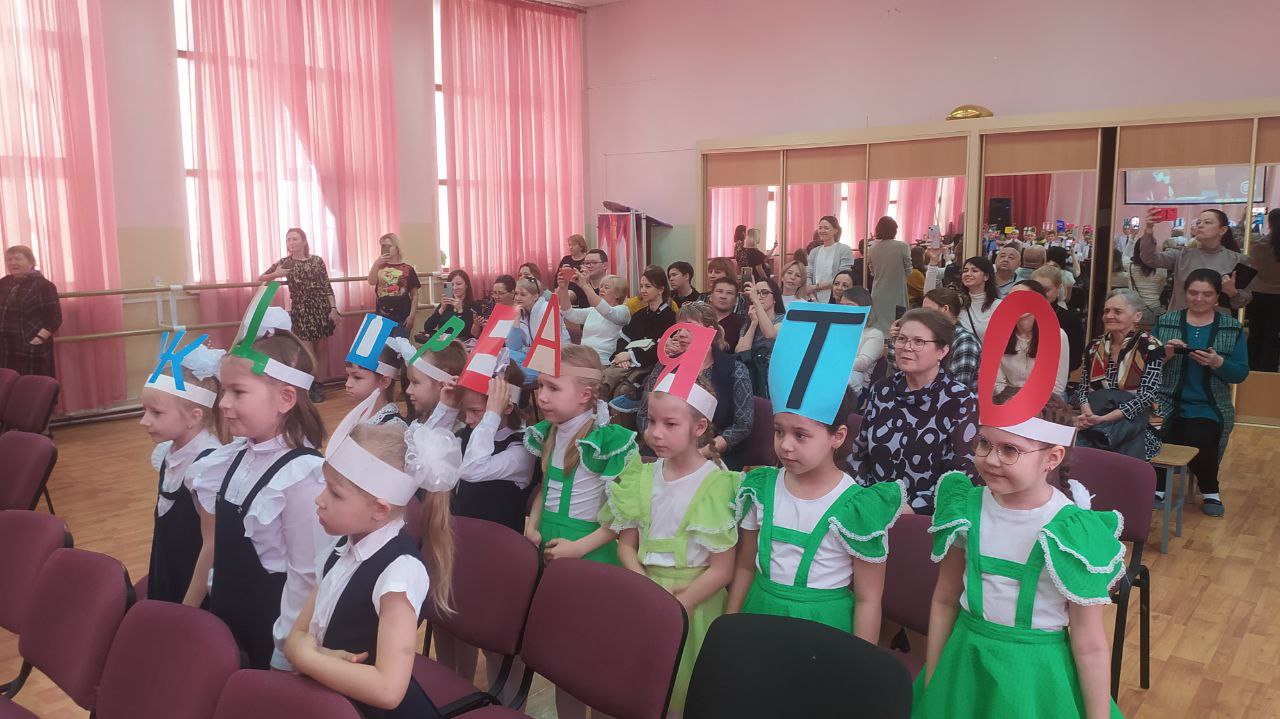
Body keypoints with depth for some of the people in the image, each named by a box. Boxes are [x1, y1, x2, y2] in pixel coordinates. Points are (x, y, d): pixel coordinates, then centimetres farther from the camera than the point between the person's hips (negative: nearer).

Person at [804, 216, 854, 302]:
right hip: (816, 301, 4)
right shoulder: (814, 252, 14)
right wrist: (811, 295, -12)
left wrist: (816, 286, -12)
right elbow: (808, 276, 7)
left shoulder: (845, 250, -1)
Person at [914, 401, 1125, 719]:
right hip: (964, 660, 4)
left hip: (1035, 671, -3)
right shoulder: (966, 509, -8)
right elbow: (944, 599, 2)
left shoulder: (1075, 534, -19)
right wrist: (931, 681, 8)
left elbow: (1090, 645, -13)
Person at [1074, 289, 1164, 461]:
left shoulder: (1150, 348, -3)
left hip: (1133, 424, -3)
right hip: (1093, 425, 3)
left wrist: (1102, 419, -22)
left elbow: (1146, 396, -11)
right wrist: (1087, 413, -12)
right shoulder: (1095, 346, 13)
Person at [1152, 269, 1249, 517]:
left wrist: (1217, 363, -18)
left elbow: (1241, 373, 0)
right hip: (1168, 404, 0)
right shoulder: (1165, 322, 6)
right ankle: (1159, 487, 1)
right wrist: (1164, 355, -17)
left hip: (1209, 409, 0)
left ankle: (1209, 491, 3)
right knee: (1162, 440, -29)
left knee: (1199, 440, -28)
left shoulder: (1233, 328, 7)